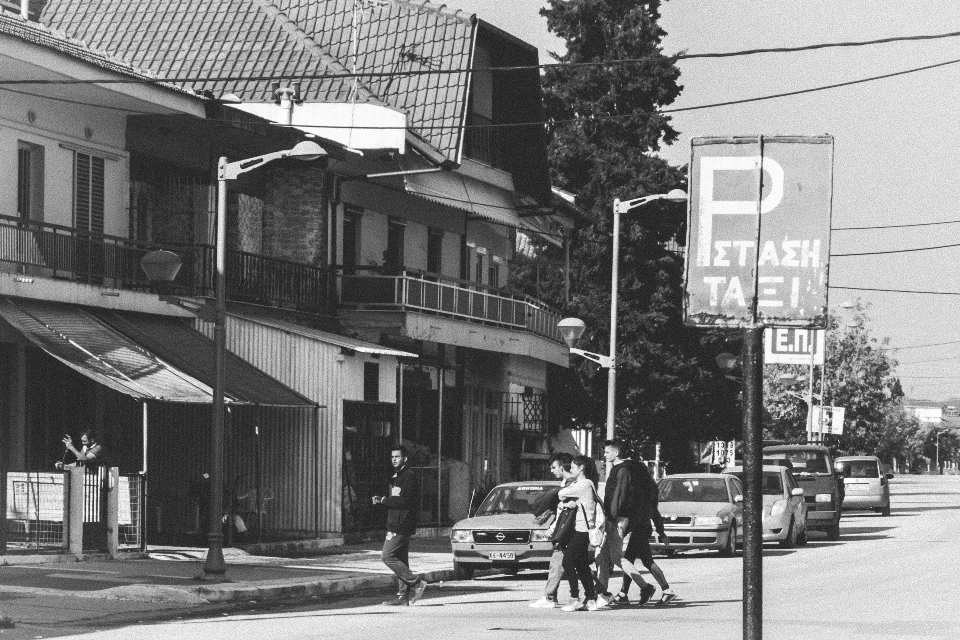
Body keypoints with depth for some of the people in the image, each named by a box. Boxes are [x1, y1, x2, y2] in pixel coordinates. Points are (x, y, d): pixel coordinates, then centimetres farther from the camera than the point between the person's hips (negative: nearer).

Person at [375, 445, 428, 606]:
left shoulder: (408, 476, -11)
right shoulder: (396, 476, 20)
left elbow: (405, 501, -20)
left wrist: (384, 500, -12)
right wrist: (381, 500, -1)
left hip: (402, 524, -10)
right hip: (395, 524, 10)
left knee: (387, 556, -13)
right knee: (401, 560, 9)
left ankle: (416, 582, -10)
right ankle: (403, 595, 10)